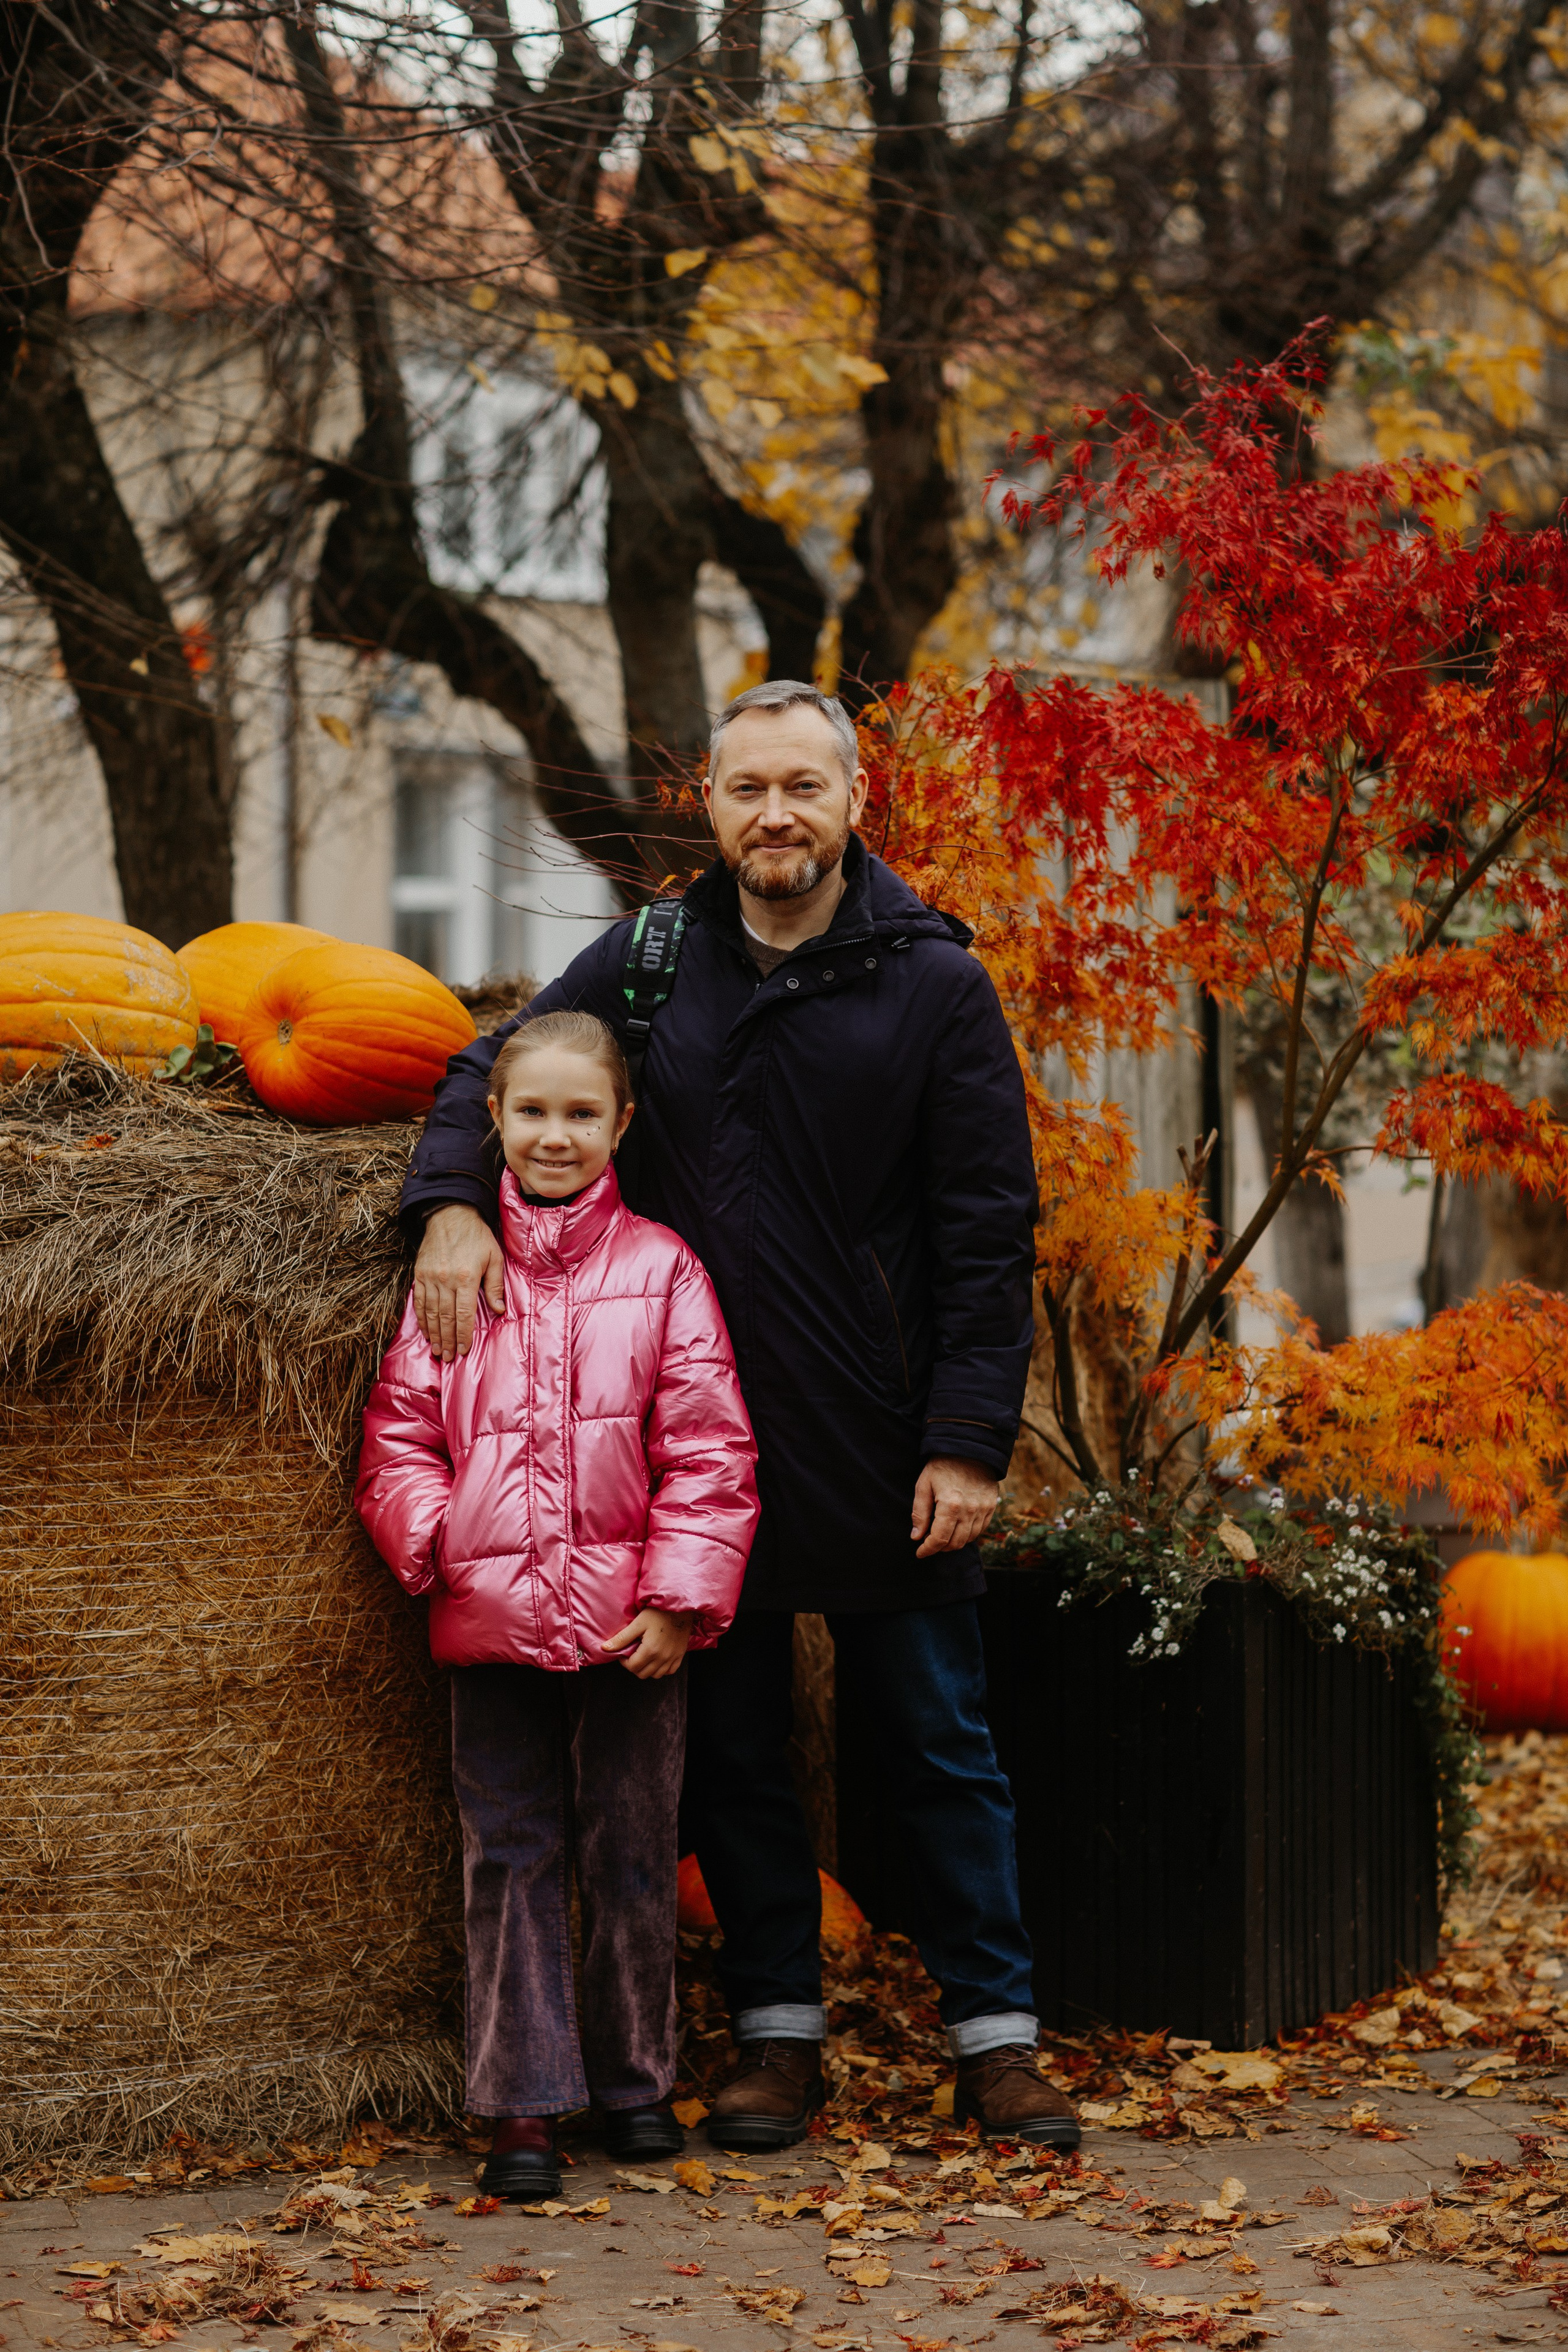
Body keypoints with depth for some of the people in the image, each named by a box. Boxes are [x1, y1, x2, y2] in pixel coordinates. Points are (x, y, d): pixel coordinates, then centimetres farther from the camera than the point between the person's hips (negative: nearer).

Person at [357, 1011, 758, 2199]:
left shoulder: (660, 1267, 0)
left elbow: (709, 1452, -3)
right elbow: (399, 1435, 8)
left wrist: (680, 1598, -9)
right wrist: (434, 1543, -8)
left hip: (628, 1622, -1)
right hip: (493, 1619, 1)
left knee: (631, 1857, 10)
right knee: (510, 1858, 3)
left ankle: (636, 2082, 24)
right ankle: (525, 2105, 8)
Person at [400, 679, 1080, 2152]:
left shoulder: (932, 982, -3)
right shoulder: (649, 963, 4)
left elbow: (988, 1232, -5)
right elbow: (491, 1071, 14)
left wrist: (968, 1440, -11)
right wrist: (453, 1201, -8)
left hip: (883, 1448, -3)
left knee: (937, 1744, 4)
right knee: (733, 1752, 9)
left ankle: (995, 2034, 12)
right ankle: (778, 2034, 19)